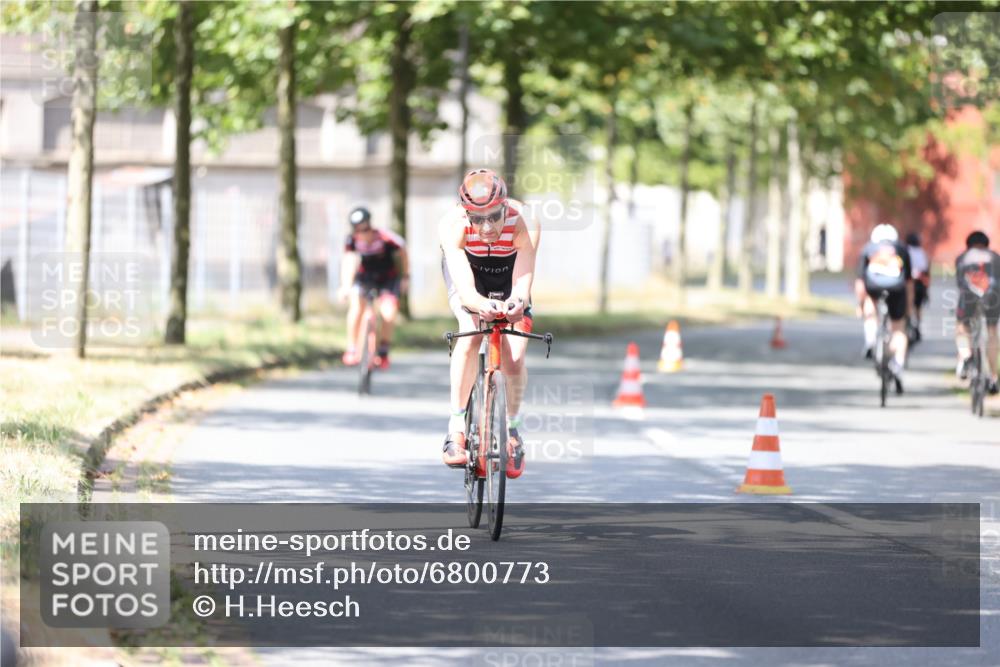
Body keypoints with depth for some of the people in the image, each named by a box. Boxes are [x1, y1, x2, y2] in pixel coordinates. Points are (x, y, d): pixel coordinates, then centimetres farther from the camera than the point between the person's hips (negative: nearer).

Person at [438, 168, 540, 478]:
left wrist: (517, 302, -67)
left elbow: (523, 284, -43)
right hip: (468, 266, -1)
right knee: (470, 336, -29)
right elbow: (464, 287, -44)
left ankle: (513, 427, 16)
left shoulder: (524, 226, -38)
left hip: (509, 269, 1)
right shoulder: (452, 226, -38)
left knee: (514, 361, -12)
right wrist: (479, 304, -67)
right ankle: (456, 426, -19)